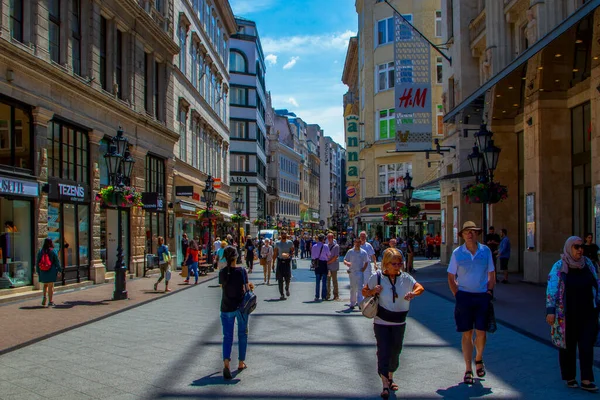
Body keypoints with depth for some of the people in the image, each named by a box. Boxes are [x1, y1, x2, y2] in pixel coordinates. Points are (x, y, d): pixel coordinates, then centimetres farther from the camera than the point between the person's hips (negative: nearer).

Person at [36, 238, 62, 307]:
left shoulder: (40, 252, -1)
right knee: (50, 286, 4)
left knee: (45, 285, 22)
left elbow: (37, 262, 4)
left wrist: (38, 271, 14)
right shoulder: (53, 252, -9)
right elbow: (57, 261, -6)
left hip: (43, 272, 3)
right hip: (51, 272, -3)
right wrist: (59, 270, 3)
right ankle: (50, 302, 6)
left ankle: (44, 296, 4)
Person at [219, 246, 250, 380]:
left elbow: (222, 288, 5)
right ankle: (241, 363, 24)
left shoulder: (222, 273, -4)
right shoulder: (241, 271, -11)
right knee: (242, 334, 16)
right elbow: (245, 289, -10)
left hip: (226, 308, 1)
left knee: (227, 336, 5)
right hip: (241, 307, -1)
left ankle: (226, 363, -16)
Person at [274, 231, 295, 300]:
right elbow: (275, 254, 8)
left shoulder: (290, 243, 4)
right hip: (280, 261, 1)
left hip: (287, 261, -1)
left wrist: (289, 254, -19)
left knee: (288, 278, -3)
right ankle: (281, 294, 6)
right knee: (280, 279, -1)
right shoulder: (277, 243, 5)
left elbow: (293, 251, 3)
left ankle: (287, 289, 29)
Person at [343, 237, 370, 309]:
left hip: (360, 272, -1)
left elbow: (366, 262, 9)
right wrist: (347, 263, -19)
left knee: (360, 288, -8)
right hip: (352, 272, 1)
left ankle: (360, 303, -10)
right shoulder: (350, 252, 3)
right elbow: (344, 260, 4)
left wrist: (363, 269, -5)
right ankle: (352, 303, 17)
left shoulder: (363, 252, 3)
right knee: (352, 288, 8)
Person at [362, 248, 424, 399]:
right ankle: (385, 386, -4)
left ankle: (390, 378, 38)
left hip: (399, 323, 3)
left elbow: (420, 287, -13)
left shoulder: (405, 278, -4)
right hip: (381, 322, -3)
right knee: (383, 352, -8)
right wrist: (373, 291, -19)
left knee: (395, 351, 14)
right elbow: (364, 291, 2)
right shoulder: (377, 277, -8)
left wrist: (414, 293, -34)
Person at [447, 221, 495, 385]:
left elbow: (491, 274, 12)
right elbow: (451, 277, 5)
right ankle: (468, 370, 14)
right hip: (464, 296, -1)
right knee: (467, 334, 4)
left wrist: (489, 291, 1)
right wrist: (457, 295, -2)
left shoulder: (485, 250, 4)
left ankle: (478, 359, 29)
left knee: (481, 332, -1)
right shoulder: (457, 252, 0)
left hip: (482, 296, 1)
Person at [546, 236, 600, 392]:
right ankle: (570, 378, 23)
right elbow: (551, 290, -10)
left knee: (586, 346, -1)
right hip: (568, 316, -3)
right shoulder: (559, 266, -7)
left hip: (587, 314, 3)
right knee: (568, 346, 9)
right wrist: (550, 311, -15)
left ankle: (586, 380, 5)